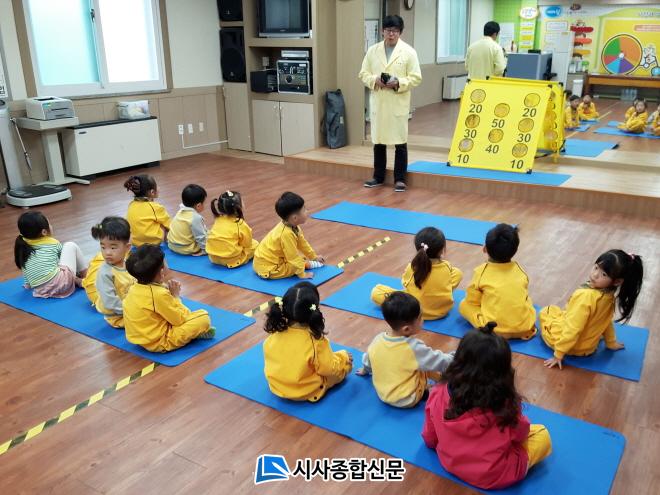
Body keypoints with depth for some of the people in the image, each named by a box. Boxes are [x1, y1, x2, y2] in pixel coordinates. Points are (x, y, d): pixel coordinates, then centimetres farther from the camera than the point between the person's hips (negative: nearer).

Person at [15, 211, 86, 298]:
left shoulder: (23, 247, 11)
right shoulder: (53, 243, 2)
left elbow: (25, 273, 18)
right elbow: (64, 254, 21)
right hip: (62, 284, -5)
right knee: (71, 246, 14)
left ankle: (74, 279, 22)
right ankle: (85, 277, 20)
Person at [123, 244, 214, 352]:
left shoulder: (134, 288, -1)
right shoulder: (160, 294, -26)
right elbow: (180, 319, -15)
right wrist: (175, 296, -3)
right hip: (159, 343, -9)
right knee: (204, 317, -11)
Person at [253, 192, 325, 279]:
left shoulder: (292, 226, -3)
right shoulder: (287, 234, -32)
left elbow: (302, 243, 14)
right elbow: (293, 258, -26)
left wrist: (314, 256, 20)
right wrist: (302, 274, -18)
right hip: (267, 269, -10)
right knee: (295, 265, -14)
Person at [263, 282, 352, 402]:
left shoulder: (274, 334, -17)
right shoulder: (316, 340, -29)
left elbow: (269, 360, 0)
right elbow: (329, 369, -19)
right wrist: (343, 357, -1)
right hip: (307, 392, -4)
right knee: (346, 363, 9)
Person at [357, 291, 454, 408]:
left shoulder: (377, 340, -13)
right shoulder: (414, 348, -29)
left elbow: (367, 360, 6)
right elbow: (441, 362, -18)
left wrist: (365, 370, 28)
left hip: (382, 394, 6)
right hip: (408, 400, -6)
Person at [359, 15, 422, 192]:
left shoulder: (408, 51, -2)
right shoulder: (373, 50, 7)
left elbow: (416, 78, -3)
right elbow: (363, 74, 8)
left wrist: (398, 83, -18)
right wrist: (375, 80, -12)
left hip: (398, 104, -3)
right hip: (378, 102, 3)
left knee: (400, 142, 1)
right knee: (378, 140, 11)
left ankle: (400, 179, 10)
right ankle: (378, 177, 23)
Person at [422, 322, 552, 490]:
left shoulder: (438, 394, -21)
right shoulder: (506, 404, -30)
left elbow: (430, 439, -5)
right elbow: (520, 434, -8)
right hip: (493, 477, -4)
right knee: (542, 435, 12)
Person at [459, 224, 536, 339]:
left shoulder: (481, 271, -5)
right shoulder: (520, 270, 5)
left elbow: (472, 300, 5)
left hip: (495, 330, -5)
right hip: (525, 327, 5)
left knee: (464, 305, 14)